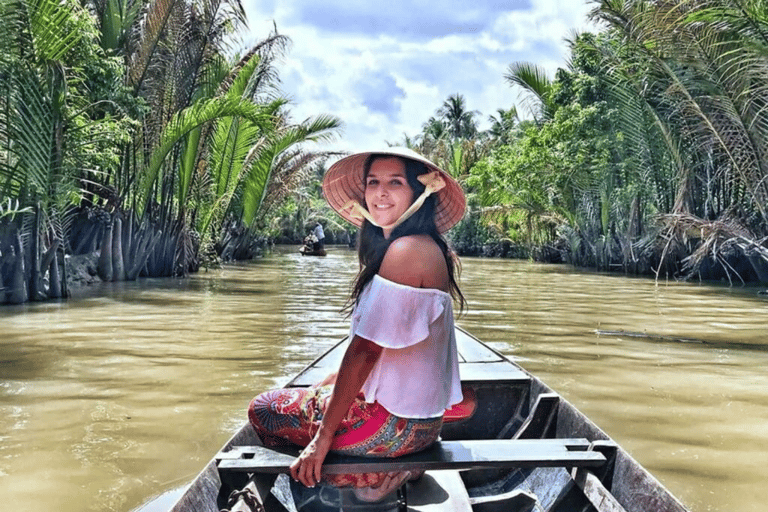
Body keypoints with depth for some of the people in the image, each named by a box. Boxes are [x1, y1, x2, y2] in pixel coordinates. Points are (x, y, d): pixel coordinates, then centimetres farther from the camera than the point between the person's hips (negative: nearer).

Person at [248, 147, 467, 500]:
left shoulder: (406, 250, -21)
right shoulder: (427, 248, 9)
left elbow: (366, 350, -22)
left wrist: (322, 438, -17)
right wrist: (325, 387, 14)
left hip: (397, 421, -10)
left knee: (263, 411, 8)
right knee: (306, 395, 28)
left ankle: (377, 477, 8)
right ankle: (386, 470, 20)